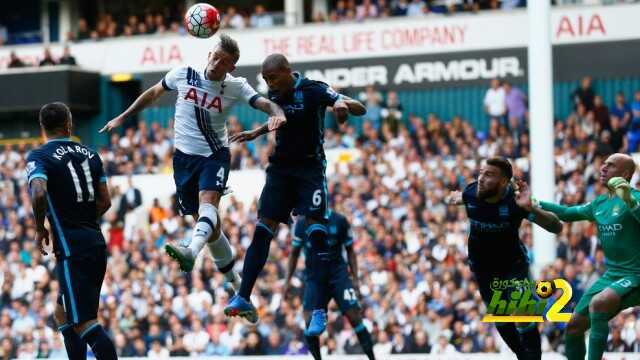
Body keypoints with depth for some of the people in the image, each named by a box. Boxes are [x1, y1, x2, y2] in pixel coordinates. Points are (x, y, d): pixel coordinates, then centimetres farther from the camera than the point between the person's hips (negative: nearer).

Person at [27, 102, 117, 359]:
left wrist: (40, 230, -7)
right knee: (63, 314, 21)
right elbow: (105, 201, 11)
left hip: (71, 249, -7)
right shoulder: (90, 154, 12)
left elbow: (39, 194, -23)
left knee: (84, 323, -9)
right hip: (97, 242, 7)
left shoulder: (39, 157, -6)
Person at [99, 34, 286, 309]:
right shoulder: (183, 75, -4)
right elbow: (154, 93, 12)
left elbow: (265, 103, -22)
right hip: (185, 156, 3)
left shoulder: (236, 87, -8)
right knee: (208, 222, 7)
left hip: (215, 155, -3)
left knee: (208, 200, -31)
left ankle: (191, 251, -56)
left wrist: (278, 115, -45)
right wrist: (123, 117, 15)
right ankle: (233, 280, 20)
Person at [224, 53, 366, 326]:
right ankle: (243, 298, -6)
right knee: (262, 230, -5)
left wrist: (343, 104, -38)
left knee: (316, 232, -14)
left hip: (310, 168, -5)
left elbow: (361, 109, -17)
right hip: (280, 168, 5)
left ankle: (318, 310, -12)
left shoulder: (314, 91, -13)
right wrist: (256, 133, 17)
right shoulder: (275, 94, 4)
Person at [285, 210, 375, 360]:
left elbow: (350, 251, 4)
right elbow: (294, 253, 10)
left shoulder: (339, 221, -4)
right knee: (310, 321, -11)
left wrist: (355, 278, -2)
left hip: (338, 274, -2)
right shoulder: (302, 223, 0)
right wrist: (288, 280, 5)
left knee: (354, 317, -10)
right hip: (314, 277, 2)